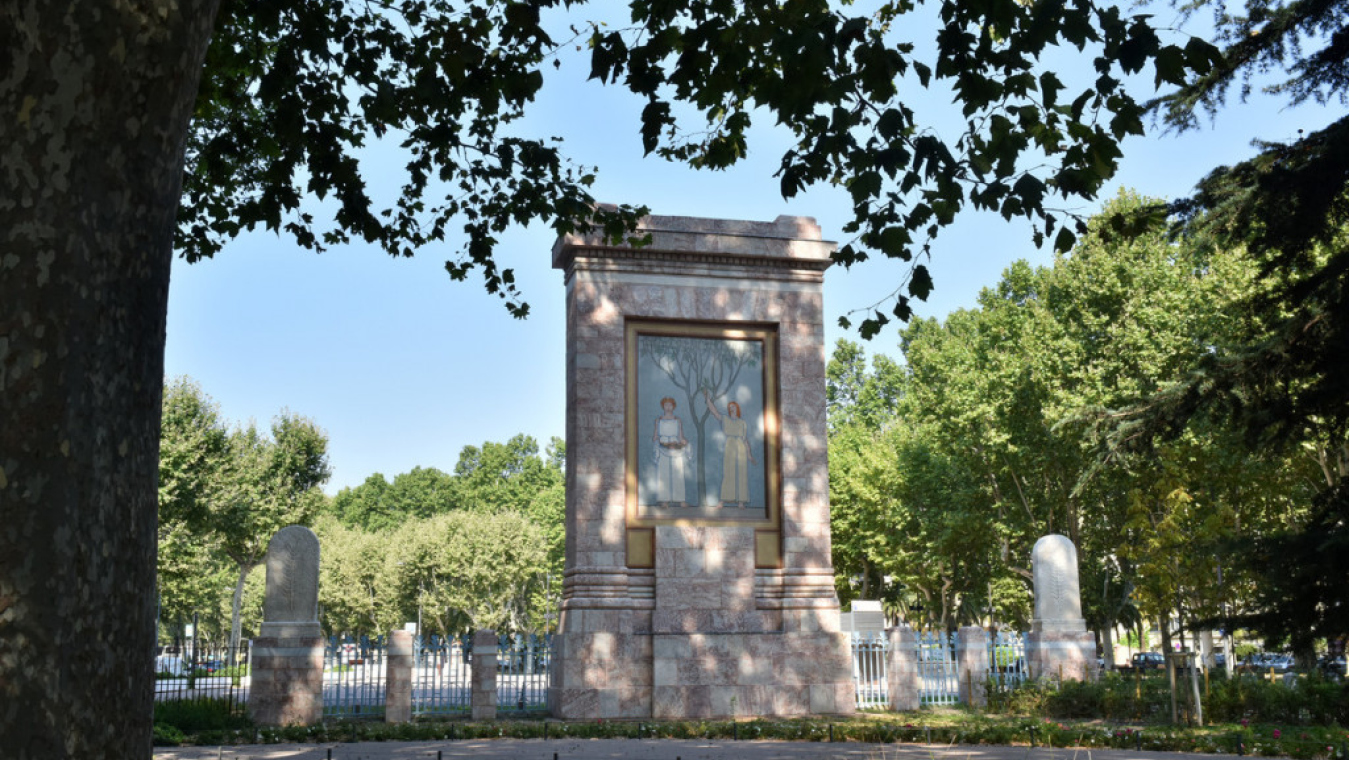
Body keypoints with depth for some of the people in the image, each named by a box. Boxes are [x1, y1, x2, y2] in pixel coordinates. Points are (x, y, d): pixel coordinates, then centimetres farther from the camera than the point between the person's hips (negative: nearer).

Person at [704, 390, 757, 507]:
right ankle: (724, 501, -8)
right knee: (727, 475, -7)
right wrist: (708, 399, -15)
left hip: (741, 450, 2)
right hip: (729, 451, -2)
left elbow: (746, 440, 14)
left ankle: (741, 502, 0)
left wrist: (750, 456, 9)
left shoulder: (743, 423, 16)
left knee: (741, 476, -2)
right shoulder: (724, 419, 12)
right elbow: (714, 410, -1)